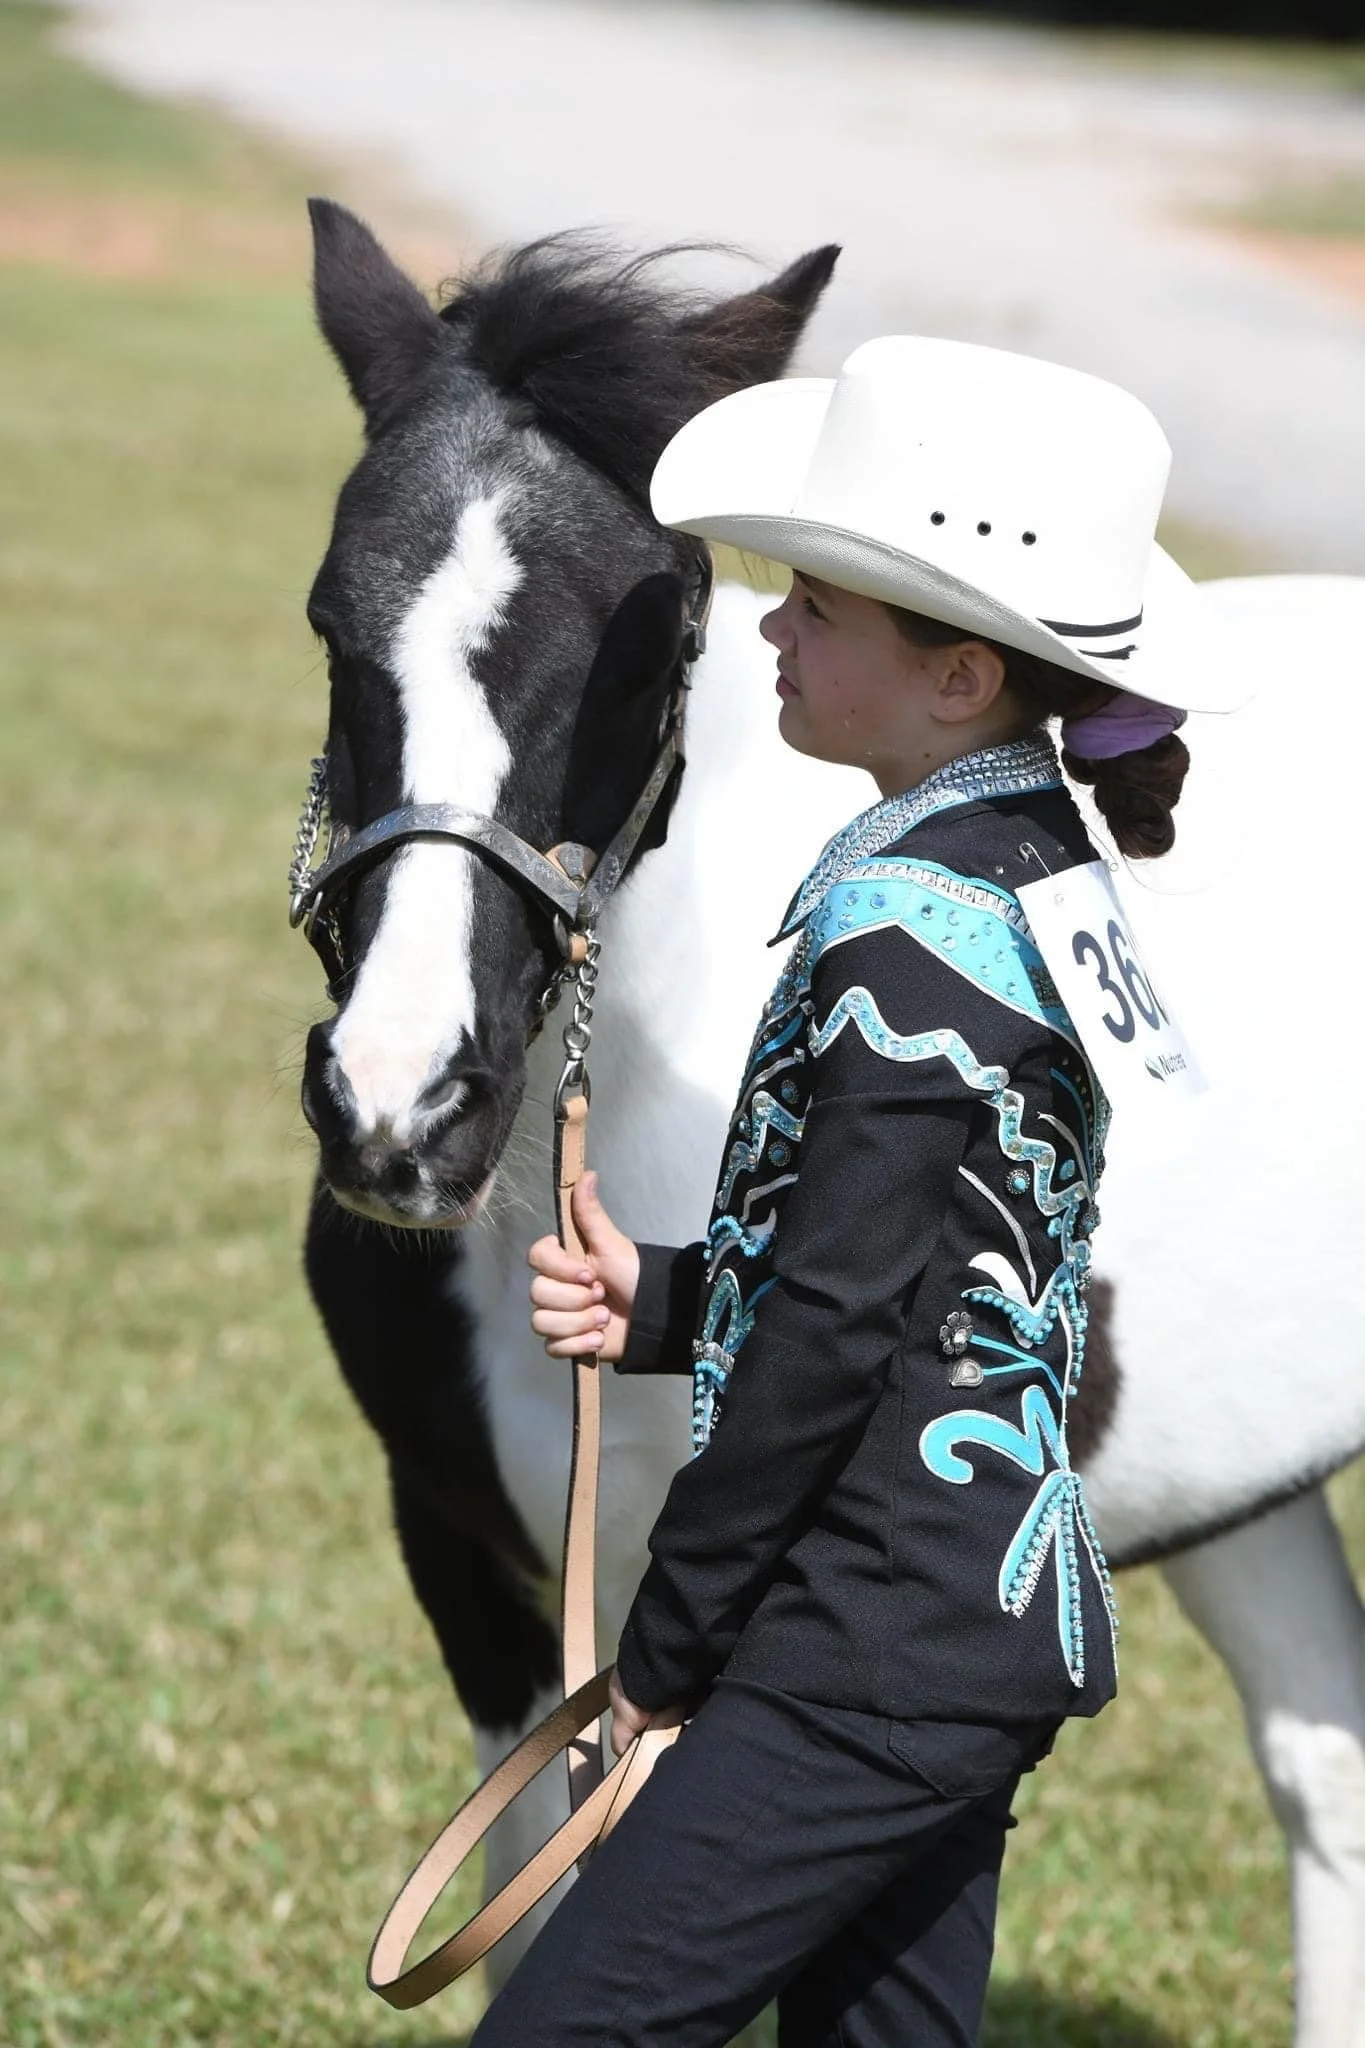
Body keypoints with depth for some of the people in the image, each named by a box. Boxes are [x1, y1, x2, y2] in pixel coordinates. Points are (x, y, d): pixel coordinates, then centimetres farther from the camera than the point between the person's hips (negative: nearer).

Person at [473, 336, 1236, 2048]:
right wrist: (667, 1302, 6)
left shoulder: (902, 923, -18)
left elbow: (837, 1328, -19)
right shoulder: (1032, 865, 11)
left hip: (885, 1642, -10)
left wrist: (665, 1647, -9)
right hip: (986, 1621, 10)